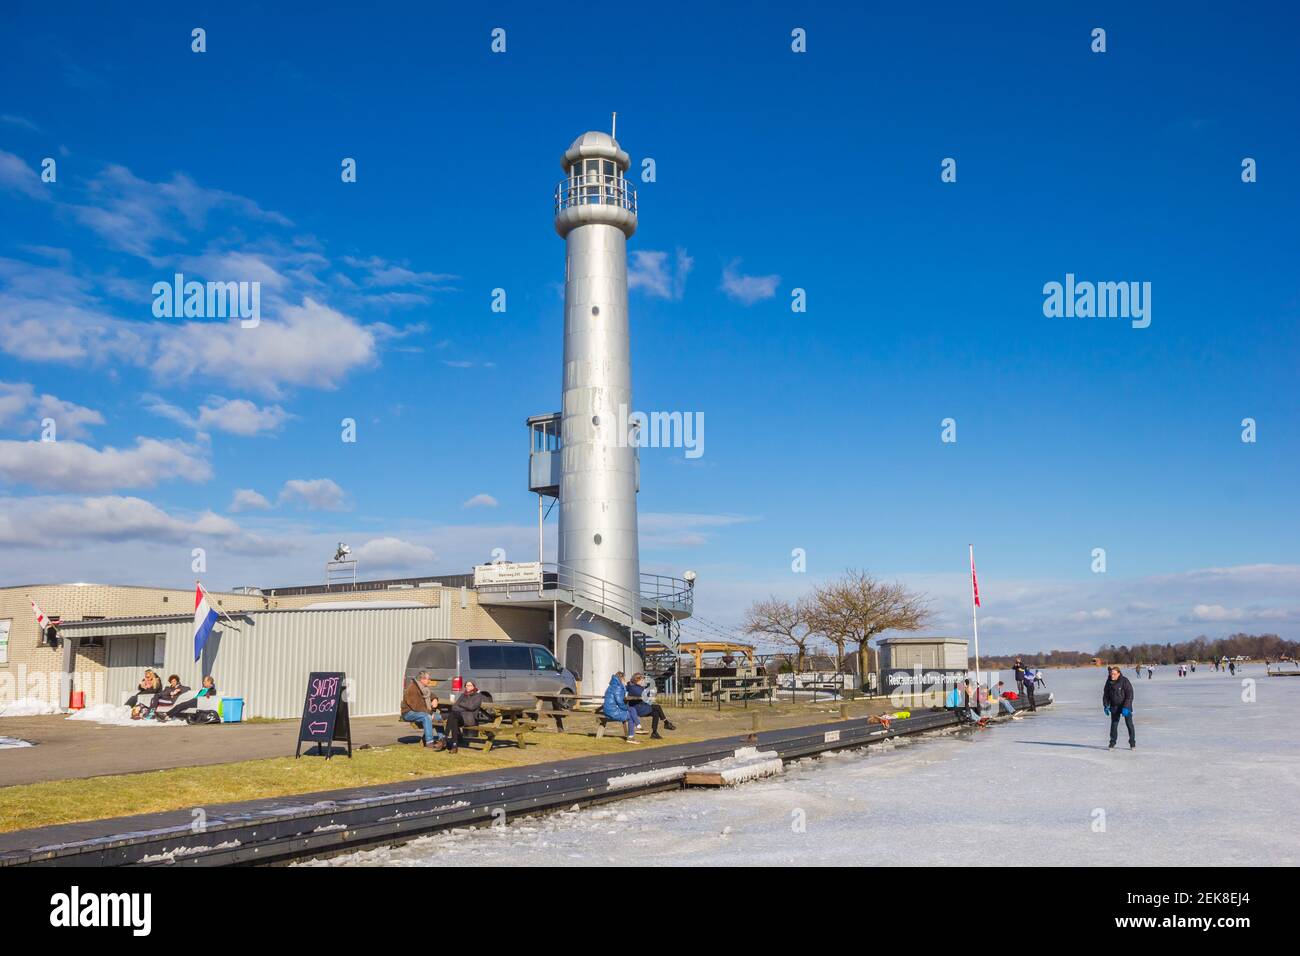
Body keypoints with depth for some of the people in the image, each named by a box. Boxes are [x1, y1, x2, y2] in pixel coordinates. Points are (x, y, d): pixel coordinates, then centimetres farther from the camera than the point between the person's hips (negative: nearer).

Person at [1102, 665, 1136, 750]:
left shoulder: (1125, 681, -16)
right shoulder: (1109, 682, -2)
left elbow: (1130, 695, -17)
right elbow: (1105, 694, 9)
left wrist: (1126, 707, -23)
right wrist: (1106, 706, 2)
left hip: (1126, 706, -4)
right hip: (1114, 707, 4)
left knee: (1129, 724, 1)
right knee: (1114, 725, 4)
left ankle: (1132, 743, 12)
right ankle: (1112, 743, 11)